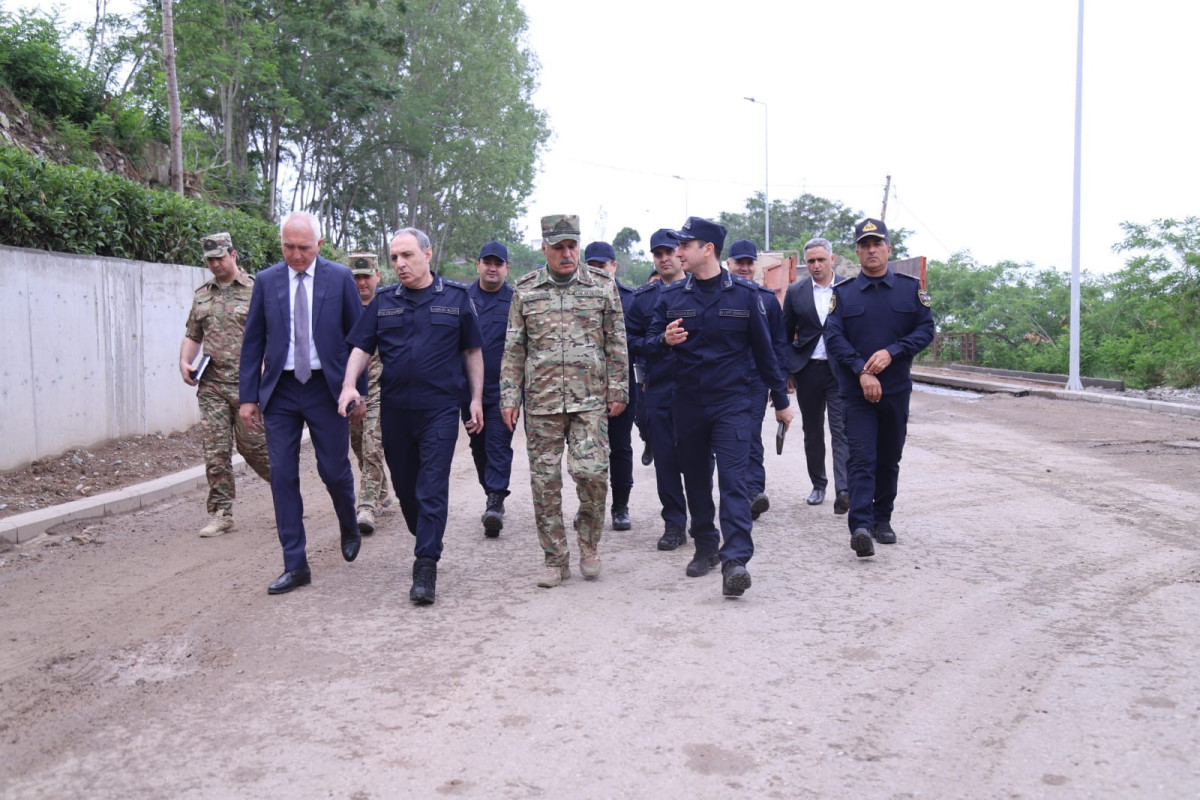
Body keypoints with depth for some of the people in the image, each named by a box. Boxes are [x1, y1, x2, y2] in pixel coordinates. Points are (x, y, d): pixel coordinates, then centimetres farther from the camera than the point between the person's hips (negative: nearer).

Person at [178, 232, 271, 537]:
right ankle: (221, 513, 9)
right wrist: (184, 362, 3)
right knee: (215, 450, 2)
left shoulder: (256, 290, 0)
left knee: (254, 445, 0)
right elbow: (192, 336, 21)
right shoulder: (201, 295, 16)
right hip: (211, 386, 4)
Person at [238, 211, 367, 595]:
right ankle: (295, 565, 10)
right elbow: (253, 342, 7)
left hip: (326, 387, -2)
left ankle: (349, 528, 37)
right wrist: (248, 396, 2)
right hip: (280, 391, 2)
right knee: (282, 476, 1)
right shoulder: (266, 281, 4)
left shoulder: (340, 278, -1)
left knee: (335, 470, 4)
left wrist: (359, 391, -1)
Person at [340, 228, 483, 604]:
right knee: (405, 485, 13)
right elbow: (361, 348, 8)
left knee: (432, 488, -8)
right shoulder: (383, 301, 9)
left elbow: (472, 351, 8)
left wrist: (476, 399, 5)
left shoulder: (456, 297, 4)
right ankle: (426, 542, 33)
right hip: (394, 408, 4)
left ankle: (426, 567, -6)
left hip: (440, 409, -3)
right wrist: (349, 384, -9)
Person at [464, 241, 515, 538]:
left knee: (499, 445, -8)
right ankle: (494, 498, 26)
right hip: (468, 388, 4)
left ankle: (496, 502, -10)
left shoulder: (516, 301, -2)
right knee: (479, 447, 13)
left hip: (502, 389, -4)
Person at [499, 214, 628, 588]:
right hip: (541, 402, 2)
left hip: (590, 399, -1)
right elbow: (514, 349, 8)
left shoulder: (602, 285, 4)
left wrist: (618, 391, 2)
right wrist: (509, 397, 3)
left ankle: (589, 546, 14)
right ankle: (556, 560, 16)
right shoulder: (525, 291, 6)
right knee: (545, 481, 3)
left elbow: (617, 344, 6)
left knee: (591, 471, -12)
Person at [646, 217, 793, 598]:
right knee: (695, 478, 11)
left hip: (732, 401, -3)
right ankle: (705, 547, 27)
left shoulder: (744, 294, 0)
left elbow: (763, 349, 6)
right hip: (687, 403, 3)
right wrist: (665, 339, -17)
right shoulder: (671, 296, 4)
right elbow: (650, 339, 8)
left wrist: (781, 400, 9)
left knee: (732, 479, -11)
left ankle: (735, 560, -15)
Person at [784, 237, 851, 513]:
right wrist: (787, 371, 6)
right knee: (812, 432, 12)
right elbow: (786, 334, 9)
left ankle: (843, 490, -16)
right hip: (808, 370, 3)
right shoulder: (795, 292, 5)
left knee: (841, 430, -11)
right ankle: (818, 484, 26)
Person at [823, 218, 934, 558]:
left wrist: (891, 352, -15)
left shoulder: (911, 288, 5)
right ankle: (861, 526, -17)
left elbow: (925, 330, 1)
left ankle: (882, 519, 26)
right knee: (862, 458, -11)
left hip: (896, 389, 2)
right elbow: (833, 336, -7)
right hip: (856, 390, -2)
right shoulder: (843, 292, 1)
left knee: (889, 459, 12)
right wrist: (862, 370, -18)